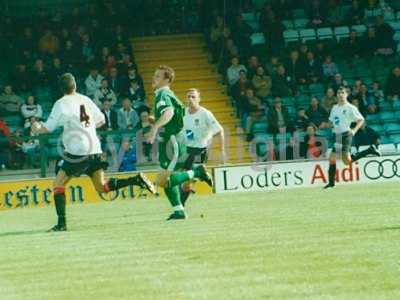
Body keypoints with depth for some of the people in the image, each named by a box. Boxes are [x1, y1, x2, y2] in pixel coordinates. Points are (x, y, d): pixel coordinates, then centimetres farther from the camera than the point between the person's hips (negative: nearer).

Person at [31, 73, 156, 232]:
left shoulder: (61, 104, -7)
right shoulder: (85, 100, 11)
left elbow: (48, 128, -3)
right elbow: (101, 120, 19)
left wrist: (37, 129, 18)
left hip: (77, 152, -6)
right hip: (95, 149, 6)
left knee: (58, 184, 3)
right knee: (102, 187, 15)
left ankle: (62, 223, -7)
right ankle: (137, 180, -2)